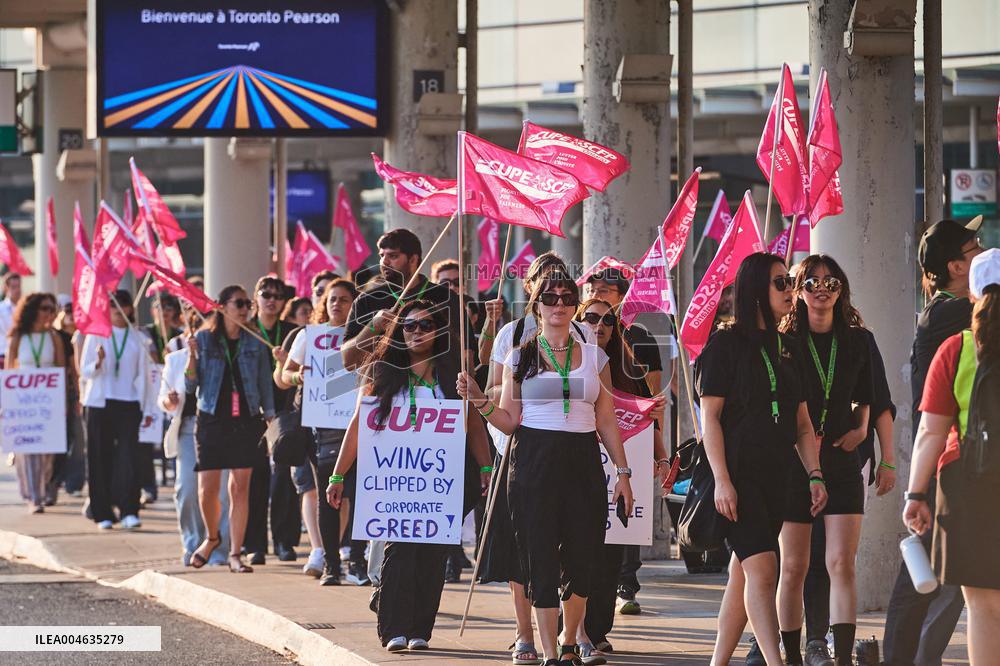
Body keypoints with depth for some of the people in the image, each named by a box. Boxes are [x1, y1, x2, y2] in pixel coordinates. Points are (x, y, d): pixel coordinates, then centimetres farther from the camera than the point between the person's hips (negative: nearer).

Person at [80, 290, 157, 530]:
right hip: (99, 403, 0)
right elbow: (85, 372, 4)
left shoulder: (138, 339, 9)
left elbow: (144, 375, 12)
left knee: (128, 456, -11)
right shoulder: (96, 335, 6)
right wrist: (98, 362, -18)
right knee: (100, 458, 0)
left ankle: (129, 512, -15)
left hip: (128, 404, 0)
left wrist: (148, 409, 9)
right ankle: (103, 514, 6)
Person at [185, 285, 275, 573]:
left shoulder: (255, 343, 6)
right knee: (207, 488, -4)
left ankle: (235, 554, 1)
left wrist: (269, 418, 3)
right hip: (212, 419, -1)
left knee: (240, 488, -3)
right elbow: (190, 387, 2)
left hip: (246, 421, 1)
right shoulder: (204, 340, 3)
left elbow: (265, 384, 11)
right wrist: (192, 357, -13)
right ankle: (212, 537, 24)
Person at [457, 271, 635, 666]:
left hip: (582, 460, 2)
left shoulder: (594, 356, 11)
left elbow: (607, 421, 12)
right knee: (541, 558, -5)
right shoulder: (520, 358, 5)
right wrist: (480, 401, -13)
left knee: (581, 557, 0)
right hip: (535, 461, -2)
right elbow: (509, 422, 4)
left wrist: (622, 470, 6)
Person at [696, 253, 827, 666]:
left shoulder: (786, 349, 16)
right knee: (762, 569, -17)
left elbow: (801, 422, 18)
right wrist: (721, 480, -16)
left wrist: (814, 474, 7)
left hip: (776, 476, 7)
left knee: (744, 575, 7)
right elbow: (710, 416, -8)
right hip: (738, 473, -7)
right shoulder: (726, 343, -4)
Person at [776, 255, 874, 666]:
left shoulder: (857, 340, 9)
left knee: (841, 564, -9)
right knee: (793, 567, 2)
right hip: (793, 463, -1)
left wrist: (861, 429, 4)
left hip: (841, 461, 1)